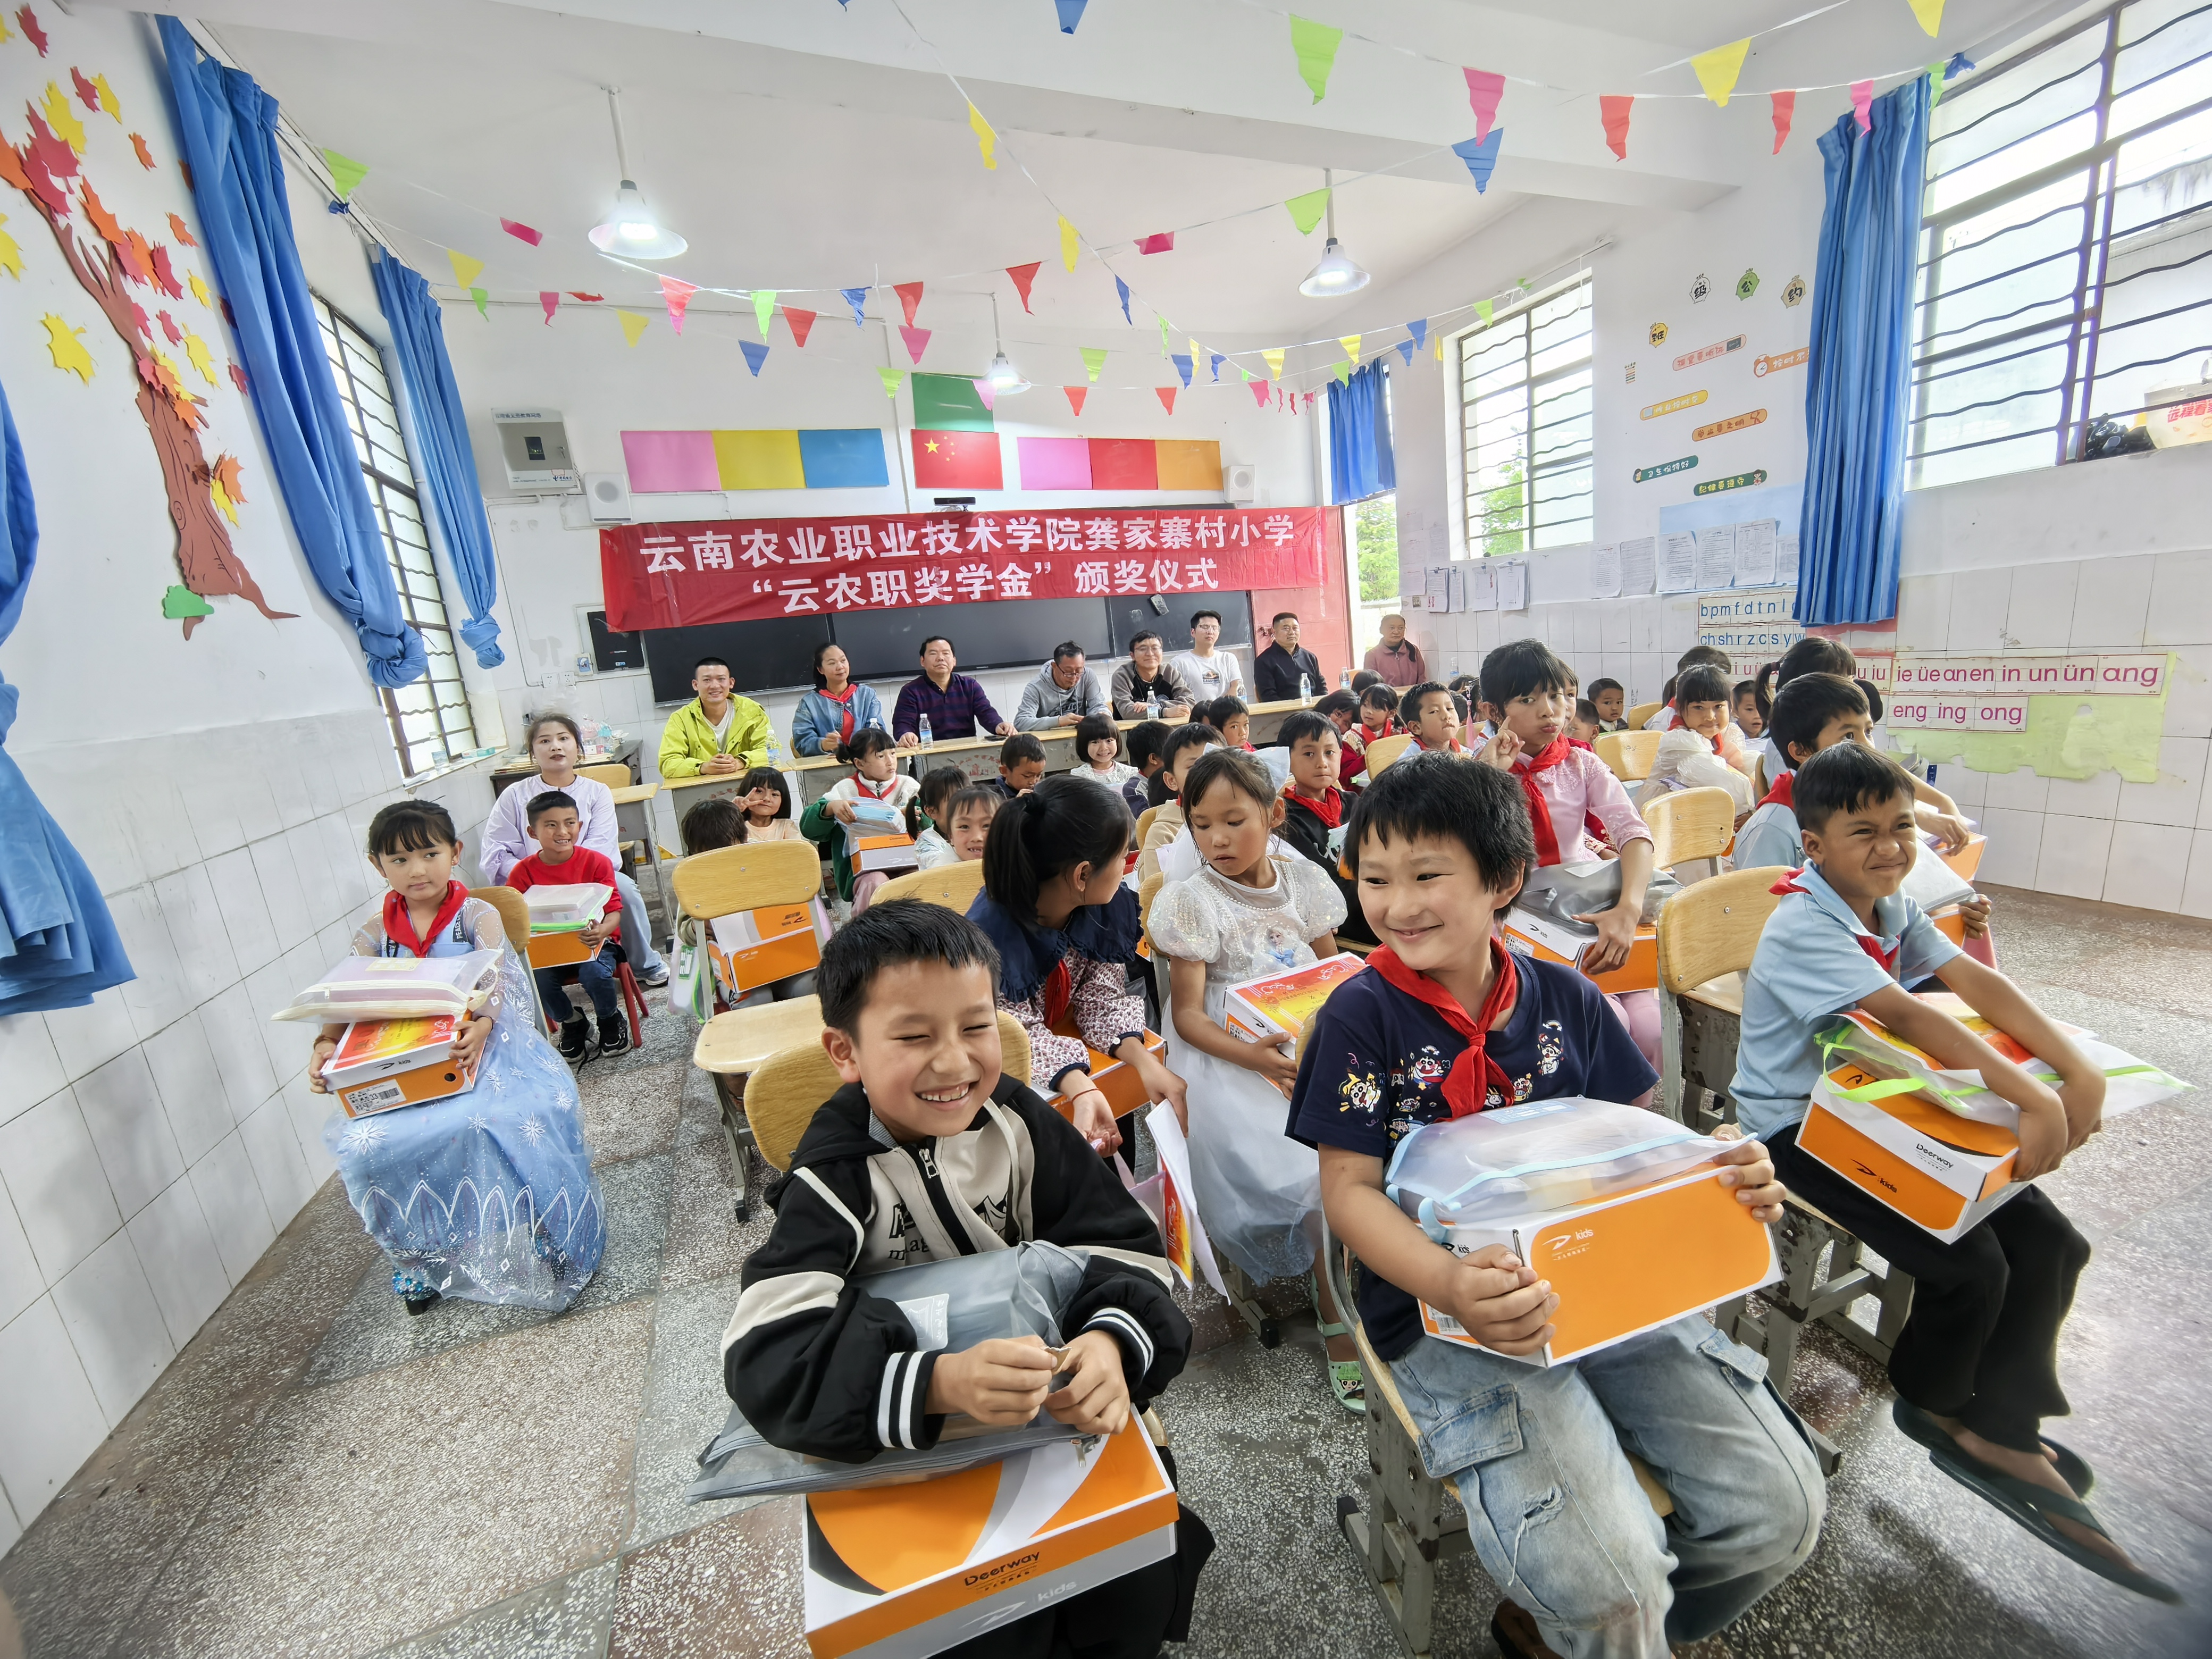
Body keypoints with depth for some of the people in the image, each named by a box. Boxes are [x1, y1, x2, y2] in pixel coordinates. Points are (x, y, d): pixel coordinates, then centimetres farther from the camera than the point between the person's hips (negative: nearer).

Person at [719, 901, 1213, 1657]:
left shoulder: (1018, 1120, -13)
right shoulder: (837, 1177, -19)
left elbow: (1121, 1246, -12)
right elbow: (768, 1355, -29)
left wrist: (1112, 1342, -32)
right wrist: (937, 1383, -43)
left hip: (1059, 1404, 2)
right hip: (908, 1445, -1)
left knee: (1143, 1593, -6)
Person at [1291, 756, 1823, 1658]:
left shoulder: (1566, 999, 2)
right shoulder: (1361, 1015, -10)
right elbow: (1350, 1189, -10)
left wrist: (1726, 1178, -12)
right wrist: (1451, 1285, -28)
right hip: (1444, 1310, -4)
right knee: (1605, 1580, -20)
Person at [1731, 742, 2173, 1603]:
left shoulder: (1892, 907, 4)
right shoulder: (1802, 928, -23)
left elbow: (1980, 984, -4)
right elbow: (1908, 1017, -30)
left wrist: (2079, 1071, -16)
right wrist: (2034, 1100, -31)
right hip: (1799, 1127, -8)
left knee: (2047, 1242, -1)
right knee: (1967, 1263, -14)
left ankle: (1999, 1430, 15)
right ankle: (1931, 1400, 19)